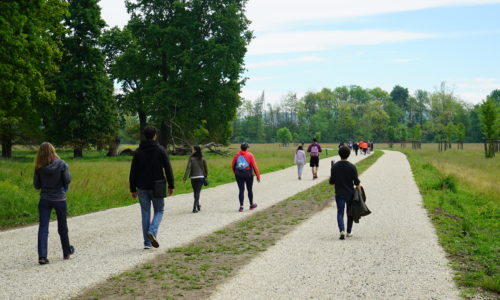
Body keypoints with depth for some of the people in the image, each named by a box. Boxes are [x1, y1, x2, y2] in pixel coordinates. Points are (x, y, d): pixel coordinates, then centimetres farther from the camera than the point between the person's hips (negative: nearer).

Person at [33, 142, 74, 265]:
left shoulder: (39, 167, -5)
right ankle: (67, 252, 30)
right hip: (59, 199, -1)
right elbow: (67, 180, -12)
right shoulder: (61, 164, -11)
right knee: (62, 227, 15)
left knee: (43, 228, 1)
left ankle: (42, 256, -9)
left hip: (44, 200, 1)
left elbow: (36, 185, -2)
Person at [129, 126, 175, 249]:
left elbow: (133, 172, 2)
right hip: (157, 187, -2)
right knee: (159, 211, 12)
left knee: (145, 214, 8)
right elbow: (168, 169, -6)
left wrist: (133, 189, 8)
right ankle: (152, 231, -14)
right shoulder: (161, 150, -5)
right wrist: (171, 185, 2)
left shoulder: (138, 151, 2)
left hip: (142, 188, 2)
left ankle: (147, 242, 7)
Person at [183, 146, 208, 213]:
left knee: (195, 192, 16)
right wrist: (205, 176, 17)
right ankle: (195, 207, -10)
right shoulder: (202, 159, 0)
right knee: (197, 192, 1)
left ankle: (197, 205, 28)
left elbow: (188, 168, -11)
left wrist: (185, 178, -10)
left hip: (193, 178, -1)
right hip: (201, 177, 1)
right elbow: (206, 168, 3)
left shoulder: (191, 158, -7)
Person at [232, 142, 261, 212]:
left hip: (238, 175, 2)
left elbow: (233, 165, 6)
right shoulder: (250, 155, -8)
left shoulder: (237, 155, 0)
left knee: (241, 190, 4)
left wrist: (235, 173, 22)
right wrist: (258, 175, -3)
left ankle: (241, 206, -5)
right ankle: (251, 205, 27)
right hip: (248, 175, -2)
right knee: (249, 190, 13)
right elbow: (254, 166, -9)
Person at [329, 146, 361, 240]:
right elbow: (356, 182, -10)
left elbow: (331, 182, -3)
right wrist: (358, 186, 11)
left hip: (339, 194, 0)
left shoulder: (334, 166, -5)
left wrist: (331, 178, 18)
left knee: (340, 213, 0)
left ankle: (342, 230, -22)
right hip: (350, 193, 0)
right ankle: (349, 232, 24)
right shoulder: (352, 167, -9)